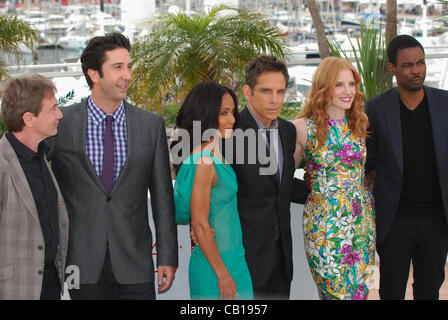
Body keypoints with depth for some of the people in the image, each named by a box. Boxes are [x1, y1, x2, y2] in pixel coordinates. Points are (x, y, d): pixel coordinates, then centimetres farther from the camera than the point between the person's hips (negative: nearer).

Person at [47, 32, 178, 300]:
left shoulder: (151, 124, 2)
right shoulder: (61, 123, -2)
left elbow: (162, 195, 4)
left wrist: (167, 257, 2)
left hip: (134, 260, 1)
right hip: (83, 261, -1)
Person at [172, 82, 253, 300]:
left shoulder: (216, 157, 8)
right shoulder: (203, 162, -20)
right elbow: (200, 224, -20)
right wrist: (222, 274, -17)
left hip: (233, 261, 9)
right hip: (214, 266, -9)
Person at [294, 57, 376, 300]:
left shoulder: (359, 123, 4)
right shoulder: (303, 127, -6)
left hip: (362, 222, 4)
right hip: (324, 223, -3)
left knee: (359, 290, 9)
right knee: (337, 291, 1)